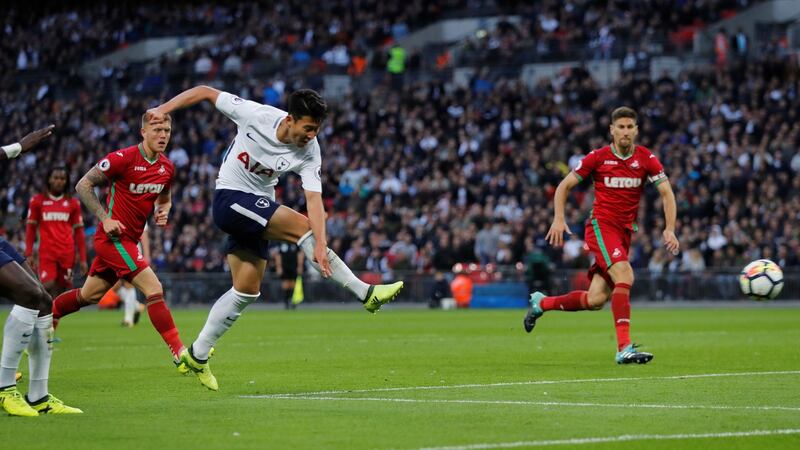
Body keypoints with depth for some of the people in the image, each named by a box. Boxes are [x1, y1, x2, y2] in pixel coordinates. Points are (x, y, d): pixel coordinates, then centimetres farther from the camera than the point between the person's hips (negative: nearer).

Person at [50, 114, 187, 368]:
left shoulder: (167, 168, 5)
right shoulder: (123, 158, -16)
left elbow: (164, 198, 25)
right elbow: (83, 185, -10)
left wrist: (163, 212, 1)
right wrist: (105, 218, -19)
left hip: (130, 240, 8)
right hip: (114, 238, -8)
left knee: (89, 295, 18)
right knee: (154, 289, -17)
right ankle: (179, 353, -16)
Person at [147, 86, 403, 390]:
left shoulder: (309, 152, -12)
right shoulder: (254, 115, -20)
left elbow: (314, 199, -19)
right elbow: (205, 92, -10)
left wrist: (321, 244, -31)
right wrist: (164, 109, -14)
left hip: (258, 208, 6)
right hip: (230, 198, -6)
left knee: (247, 291, 2)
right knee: (301, 226, -21)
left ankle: (197, 354, 14)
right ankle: (366, 293, -20)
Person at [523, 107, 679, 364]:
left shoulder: (646, 159, 2)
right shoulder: (598, 157, -4)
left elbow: (666, 193, 3)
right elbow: (564, 186, 4)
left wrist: (669, 229, -10)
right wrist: (558, 219, -8)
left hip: (625, 232, 4)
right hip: (600, 225, -4)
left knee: (596, 300, 0)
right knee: (625, 276, -27)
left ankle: (541, 303, 25)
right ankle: (624, 348, -30)